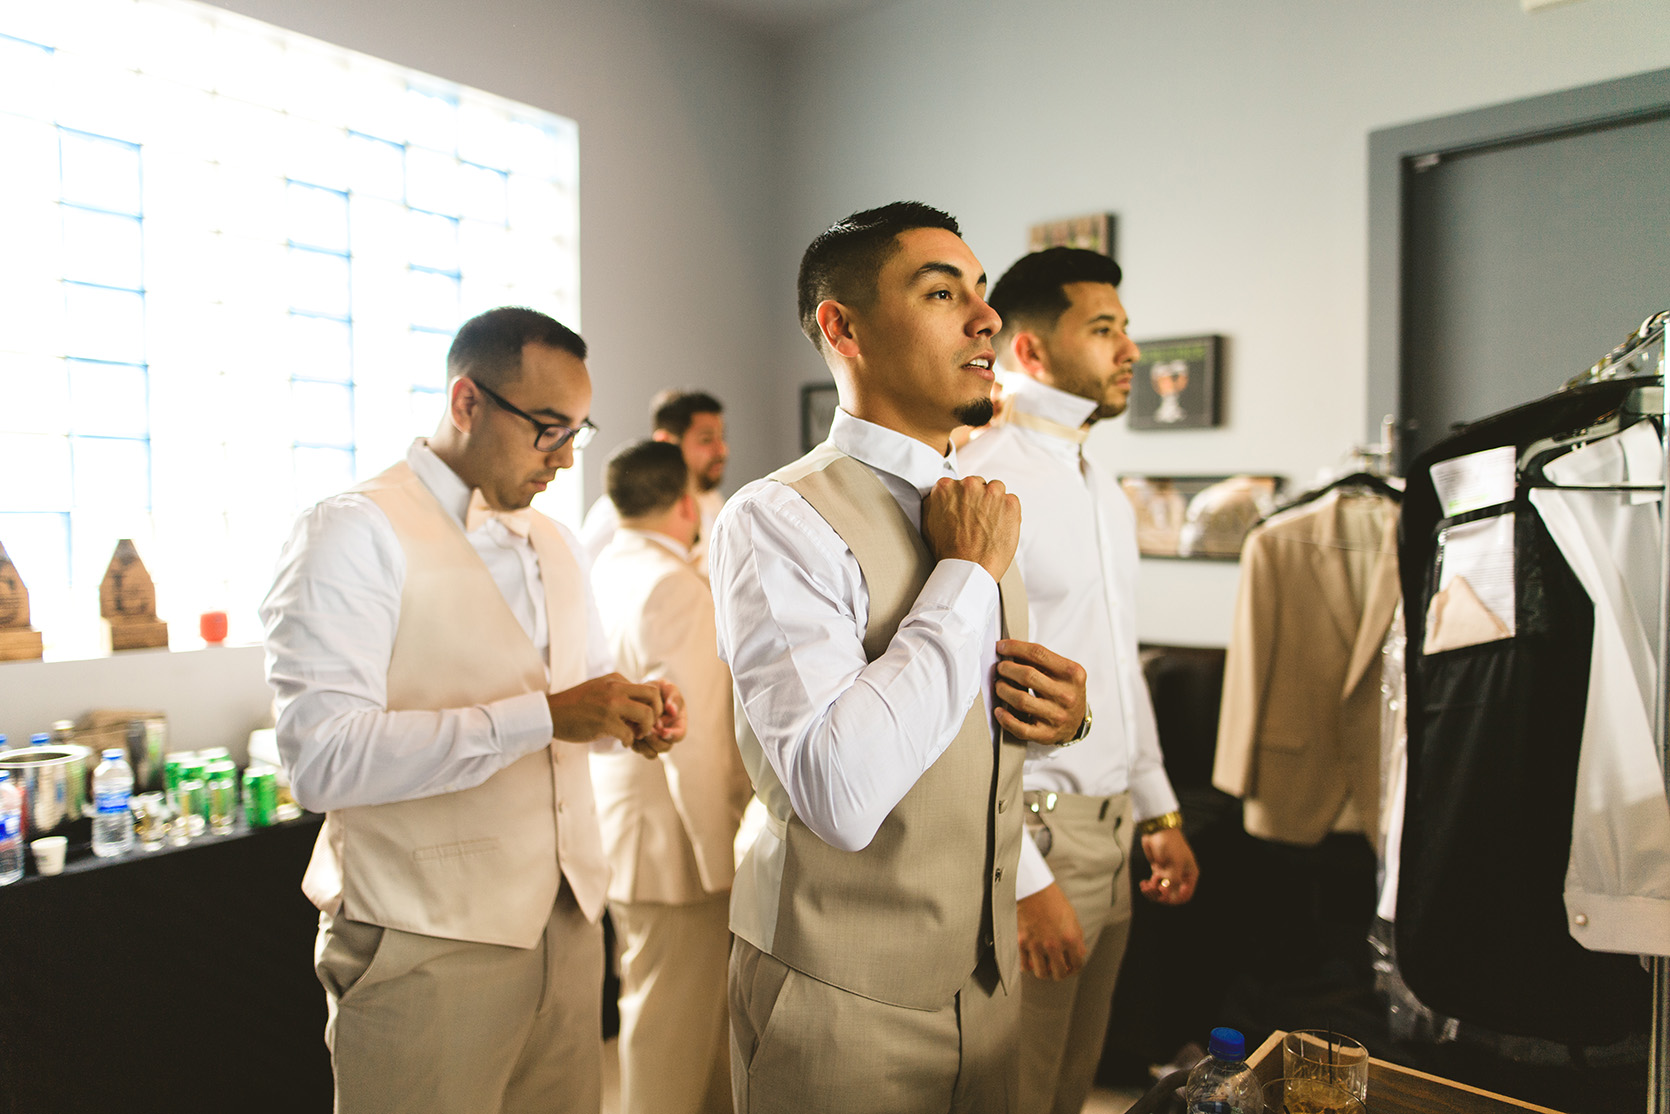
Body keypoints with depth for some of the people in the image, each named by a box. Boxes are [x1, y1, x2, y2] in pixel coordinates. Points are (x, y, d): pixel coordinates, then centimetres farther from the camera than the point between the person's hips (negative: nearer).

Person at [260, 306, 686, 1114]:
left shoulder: (552, 545, 14)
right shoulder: (353, 532, -11)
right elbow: (321, 758, -22)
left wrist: (631, 715, -3)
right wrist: (543, 716, -27)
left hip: (566, 925, 7)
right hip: (425, 950, -6)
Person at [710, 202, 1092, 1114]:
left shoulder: (973, 512, 6)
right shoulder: (777, 520, -20)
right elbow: (840, 792, -33)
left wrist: (1061, 713, -5)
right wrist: (967, 572, -24)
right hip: (843, 1004, -7)